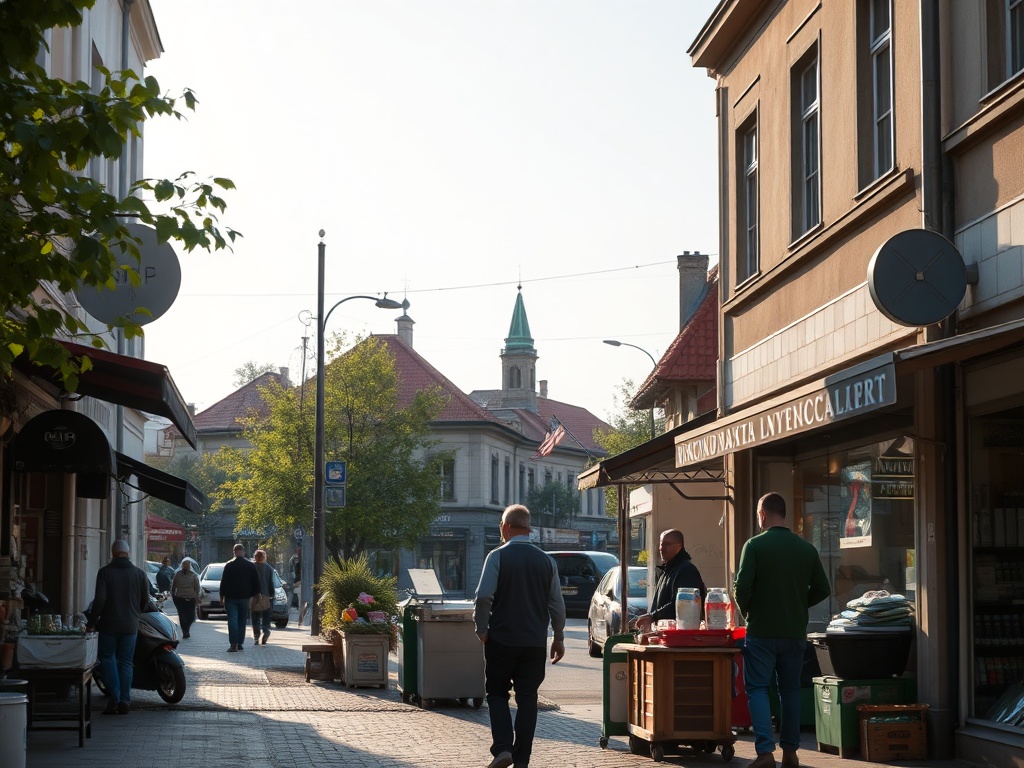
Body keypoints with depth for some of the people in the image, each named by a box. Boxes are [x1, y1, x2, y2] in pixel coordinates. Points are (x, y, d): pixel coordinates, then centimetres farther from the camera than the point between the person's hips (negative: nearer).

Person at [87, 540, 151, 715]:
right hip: (130, 625, 3)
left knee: (107, 658, 8)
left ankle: (114, 698, -6)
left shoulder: (105, 572, -7)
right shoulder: (139, 574, 3)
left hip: (108, 624, -3)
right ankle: (125, 701, 5)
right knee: (126, 662, 9)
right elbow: (146, 602, 8)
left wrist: (92, 623, -6)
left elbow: (99, 600, -13)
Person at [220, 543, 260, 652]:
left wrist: (222, 595, 6)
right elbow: (256, 583, 6)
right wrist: (253, 594, 17)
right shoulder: (251, 566, 2)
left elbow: (223, 582, -4)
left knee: (232, 619, -5)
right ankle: (240, 643, 12)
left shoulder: (229, 565, -6)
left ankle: (233, 644, -15)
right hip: (245, 597, 3)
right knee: (242, 621, 11)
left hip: (231, 597, -3)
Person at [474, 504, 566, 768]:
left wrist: (482, 629, -1)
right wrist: (559, 637, 16)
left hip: (501, 639, -3)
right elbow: (557, 603, 6)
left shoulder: (498, 556, -8)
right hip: (535, 642, 3)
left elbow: (484, 596, -15)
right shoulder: (546, 560, 4)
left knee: (497, 694, 9)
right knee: (527, 697, 7)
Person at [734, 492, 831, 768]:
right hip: (795, 631, 4)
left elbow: (742, 587, -15)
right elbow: (822, 589, 8)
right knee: (790, 690, 14)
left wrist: (746, 611, 4)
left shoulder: (754, 545, -10)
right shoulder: (807, 548, 4)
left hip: (761, 631, -4)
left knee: (758, 689, 1)